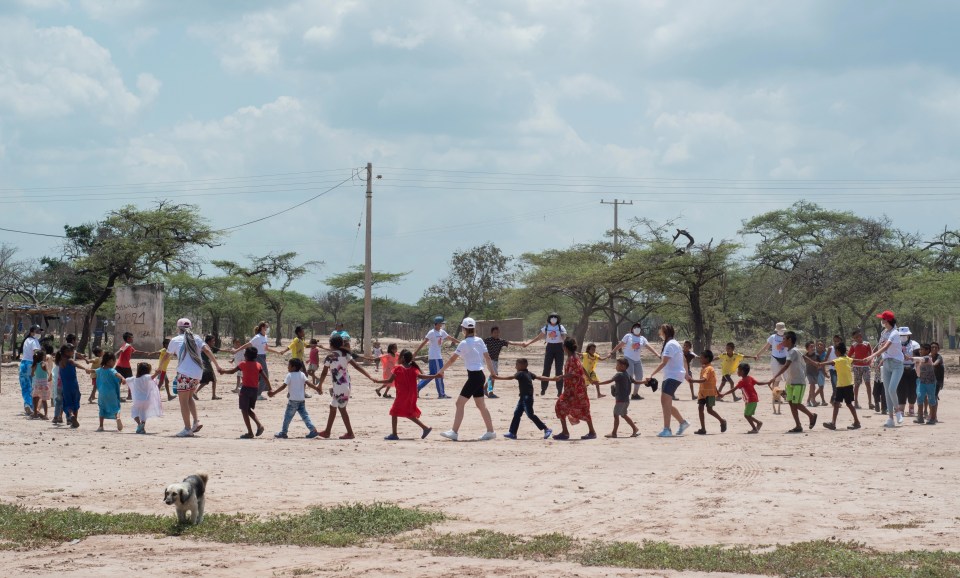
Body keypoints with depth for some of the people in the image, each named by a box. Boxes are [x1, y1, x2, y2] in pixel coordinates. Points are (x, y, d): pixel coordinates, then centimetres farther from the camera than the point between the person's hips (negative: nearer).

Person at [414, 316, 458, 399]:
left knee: (432, 375, 12)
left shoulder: (442, 332, 12)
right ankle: (441, 394, 0)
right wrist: (415, 353, -22)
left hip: (438, 356, 9)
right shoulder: (431, 333, -13)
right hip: (434, 357, -9)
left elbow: (451, 338, 24)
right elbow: (423, 343, -17)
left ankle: (417, 388, 15)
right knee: (439, 375, -5)